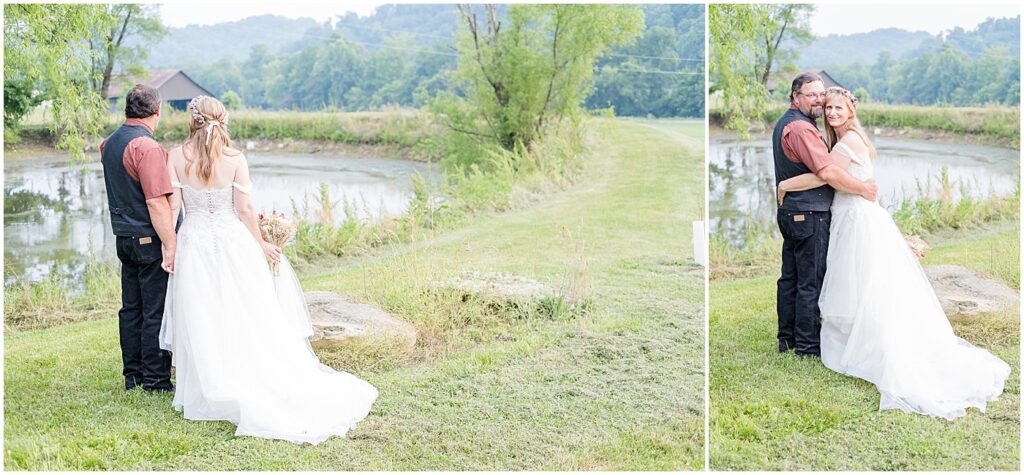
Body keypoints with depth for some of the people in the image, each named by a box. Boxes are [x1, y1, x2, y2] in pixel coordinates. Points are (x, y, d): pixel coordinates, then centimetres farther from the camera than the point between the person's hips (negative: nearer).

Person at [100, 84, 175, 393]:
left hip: (123, 237, 9)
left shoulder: (109, 144, 10)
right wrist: (170, 245, -20)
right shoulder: (147, 147, -18)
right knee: (156, 312, -2)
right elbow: (157, 203, -21)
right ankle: (156, 379, 3)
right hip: (150, 240, -9)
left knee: (131, 308, 14)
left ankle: (133, 374, 21)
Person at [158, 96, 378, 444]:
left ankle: (212, 394, 14)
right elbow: (244, 209, -6)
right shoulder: (235, 159, -8)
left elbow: (173, 206, -7)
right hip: (234, 245, 0)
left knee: (203, 324, 8)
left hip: (194, 245, 0)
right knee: (248, 321, 9)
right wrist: (261, 245, 6)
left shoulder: (176, 157, -7)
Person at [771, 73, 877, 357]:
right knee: (811, 283, -3)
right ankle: (807, 345, 3)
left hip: (790, 213, 10)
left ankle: (787, 339, 22)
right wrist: (863, 189, -12)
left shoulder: (785, 123, 15)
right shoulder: (800, 128, -19)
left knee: (790, 278, 14)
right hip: (809, 216, -10)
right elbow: (828, 173, -25)